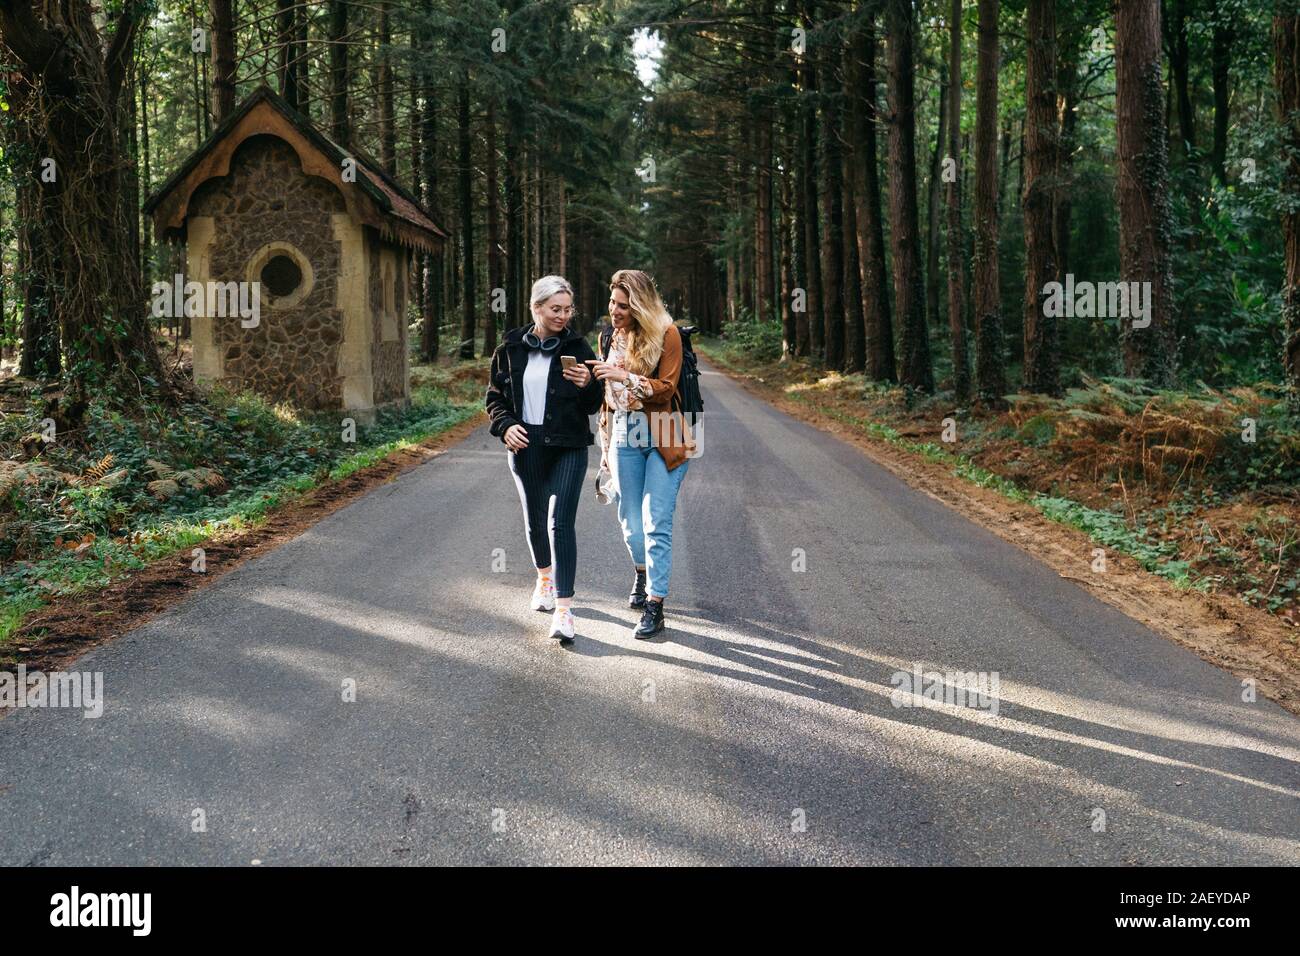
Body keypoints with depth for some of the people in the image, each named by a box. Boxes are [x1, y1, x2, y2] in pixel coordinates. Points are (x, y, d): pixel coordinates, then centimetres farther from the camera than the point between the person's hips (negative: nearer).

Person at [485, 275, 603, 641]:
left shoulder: (577, 347, 0)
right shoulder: (511, 348, 3)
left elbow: (593, 406, 2)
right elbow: (495, 397, 11)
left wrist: (588, 385, -20)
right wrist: (505, 425, -7)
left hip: (568, 448, -2)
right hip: (526, 446, 2)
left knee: (560, 522, -13)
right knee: (534, 519, 15)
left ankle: (564, 609, -15)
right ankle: (545, 578, 43)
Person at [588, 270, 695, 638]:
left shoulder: (666, 334, -7)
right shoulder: (610, 337, 10)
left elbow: (665, 389, -11)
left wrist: (625, 376, -24)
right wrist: (605, 446, 17)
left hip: (661, 438, -5)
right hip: (624, 436, 5)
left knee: (656, 522, -9)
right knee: (630, 521, 11)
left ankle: (655, 605, -5)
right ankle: (642, 573, 39)